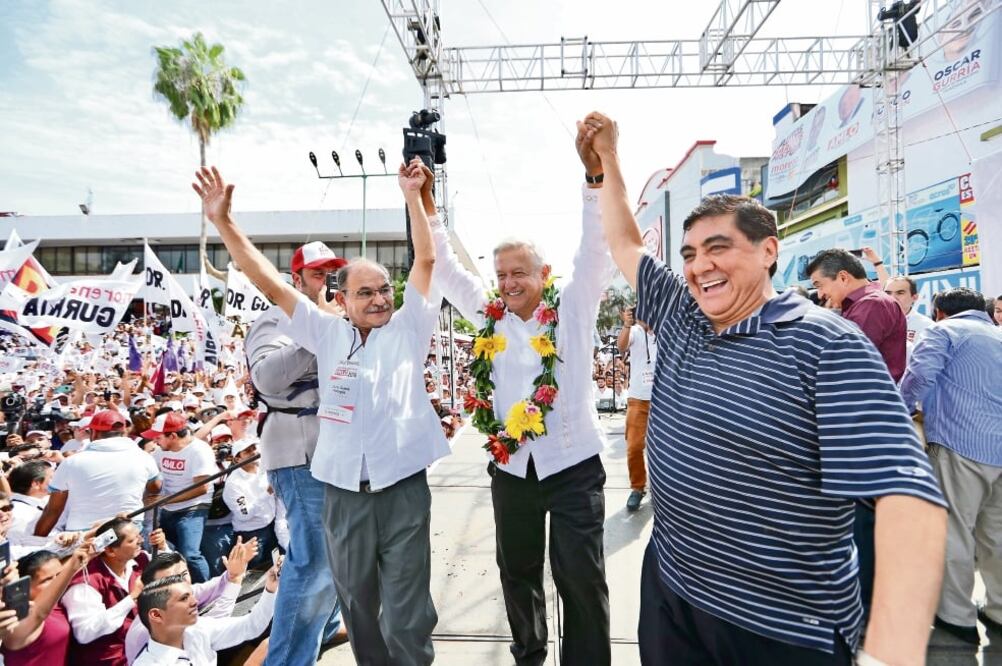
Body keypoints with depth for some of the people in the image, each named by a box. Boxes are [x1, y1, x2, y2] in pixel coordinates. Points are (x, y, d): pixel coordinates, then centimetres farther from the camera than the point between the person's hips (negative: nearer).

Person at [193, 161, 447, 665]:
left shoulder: (408, 329, 2)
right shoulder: (328, 333, 4)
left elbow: (426, 260, -2)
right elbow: (271, 284, 2)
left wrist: (412, 195, -6)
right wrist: (223, 222, -2)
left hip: (404, 489, -2)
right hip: (343, 493, 2)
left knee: (407, 617, 7)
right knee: (357, 608, 21)